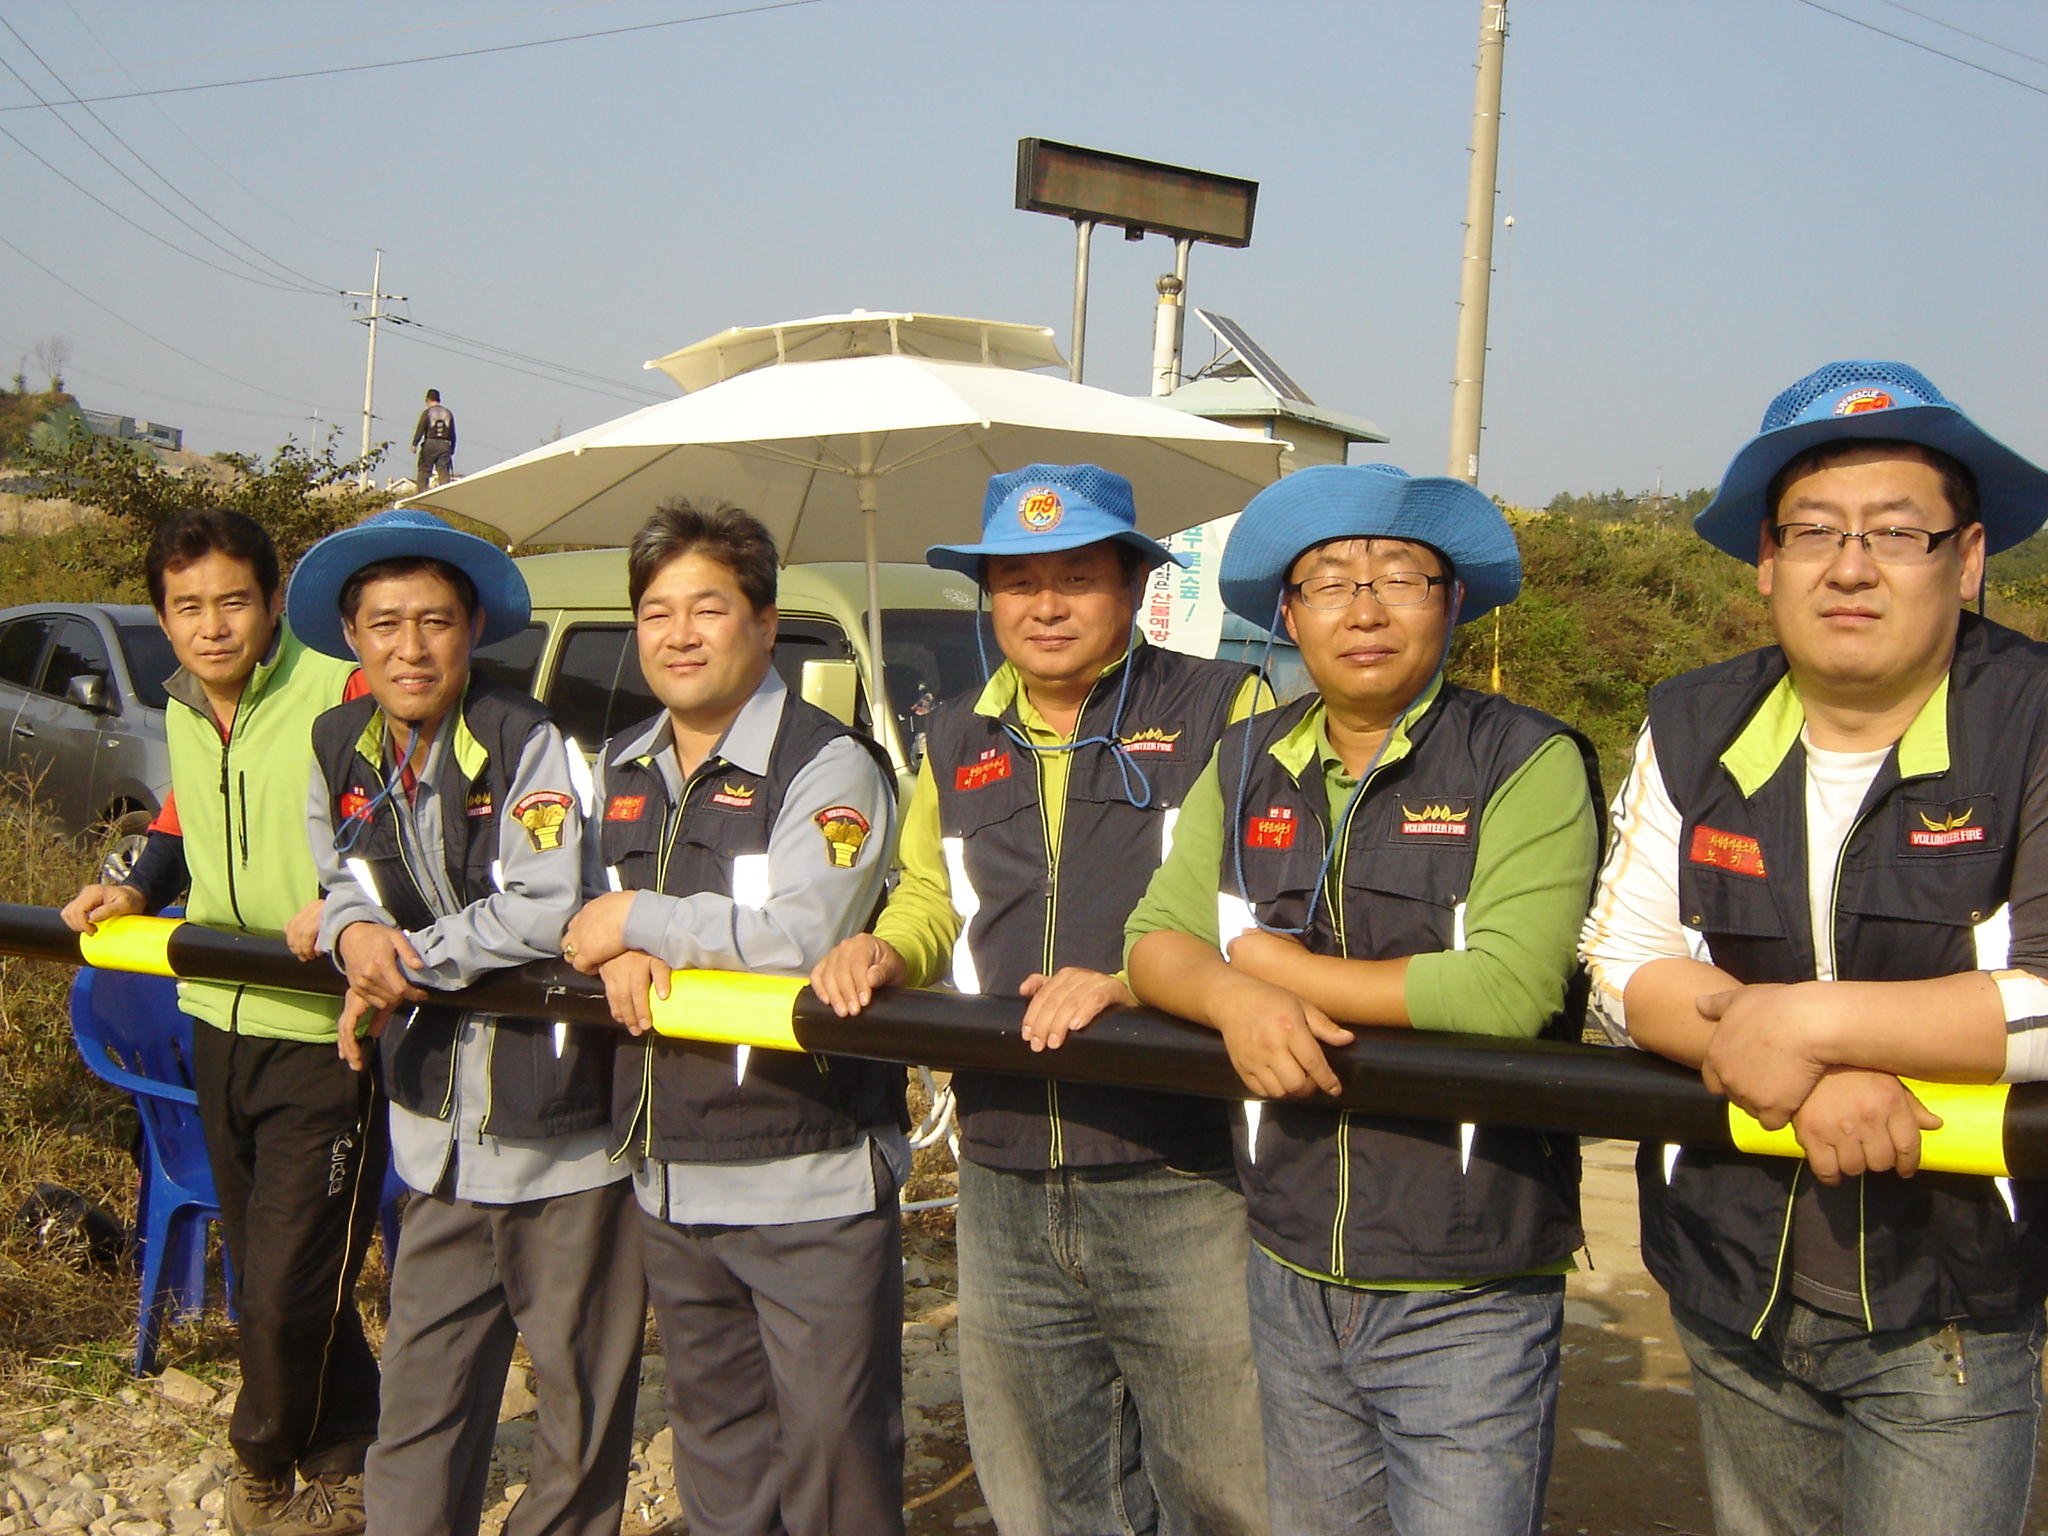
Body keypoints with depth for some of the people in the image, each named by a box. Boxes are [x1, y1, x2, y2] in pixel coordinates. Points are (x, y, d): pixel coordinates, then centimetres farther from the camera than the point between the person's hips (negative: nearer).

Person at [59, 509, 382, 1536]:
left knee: (286, 1293, -5)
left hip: (324, 1038, -7)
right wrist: (141, 887, 11)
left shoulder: (342, 699, -16)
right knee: (266, 1280, 15)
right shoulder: (181, 711, 10)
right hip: (219, 1026, 8)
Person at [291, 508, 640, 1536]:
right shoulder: (340, 749, 5)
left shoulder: (527, 744, -15)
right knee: (421, 1385, 14)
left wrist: (408, 963, -13)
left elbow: (547, 912, -21)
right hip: (438, 1132, 5)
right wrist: (353, 932, -8)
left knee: (581, 1391, 9)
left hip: (561, 1117, -5)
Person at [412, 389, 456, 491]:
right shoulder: (448, 413, 13)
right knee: (444, 471, 0)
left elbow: (420, 429, -7)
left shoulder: (427, 413, 0)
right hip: (445, 445, 3)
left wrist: (414, 444, -8)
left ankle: (422, 489, -5)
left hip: (430, 444, -3)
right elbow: (452, 434, 13)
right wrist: (452, 448, 17)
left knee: (424, 470, 3)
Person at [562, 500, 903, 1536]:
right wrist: (623, 959, -6)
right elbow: (582, 927, 18)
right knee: (715, 1451, 20)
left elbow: (806, 936, -23)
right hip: (669, 1179, 7)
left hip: (809, 1178, -7)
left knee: (833, 1453, 1)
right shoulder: (620, 771, 13)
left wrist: (639, 921, -13)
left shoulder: (826, 766, -10)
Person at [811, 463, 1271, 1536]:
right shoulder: (956, 742, 14)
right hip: (1006, 1194, 5)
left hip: (1185, 1189, -5)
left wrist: (1137, 983, -25)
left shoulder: (1223, 712, -4)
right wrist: (881, 951, 2)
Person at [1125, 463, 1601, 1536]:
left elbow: (1511, 991, -22)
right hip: (1290, 1275, 5)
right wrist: (1235, 996, -19)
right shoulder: (1245, 765, 6)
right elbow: (1156, 940, 5)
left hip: (1467, 1297, -5)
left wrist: (1275, 961, -12)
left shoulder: (1529, 762, -11)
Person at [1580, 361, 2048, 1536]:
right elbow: (1624, 962, -4)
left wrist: (1804, 1019, -23)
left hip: (1952, 1309, -4)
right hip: (1734, 1290, 4)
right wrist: (1804, 1077, -19)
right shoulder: (1693, 727, 1)